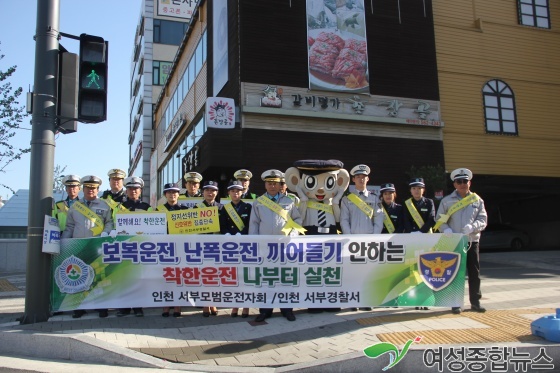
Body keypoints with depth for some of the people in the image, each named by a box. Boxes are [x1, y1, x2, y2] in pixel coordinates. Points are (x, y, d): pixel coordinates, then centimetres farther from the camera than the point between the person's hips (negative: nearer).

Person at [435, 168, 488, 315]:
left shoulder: (477, 200, 8)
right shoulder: (447, 201, 5)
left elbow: (483, 220, 3)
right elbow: (440, 220, 5)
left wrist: (472, 227, -17)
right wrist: (446, 229, -16)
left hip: (472, 241, 1)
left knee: (474, 272, 5)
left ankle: (475, 302, 18)